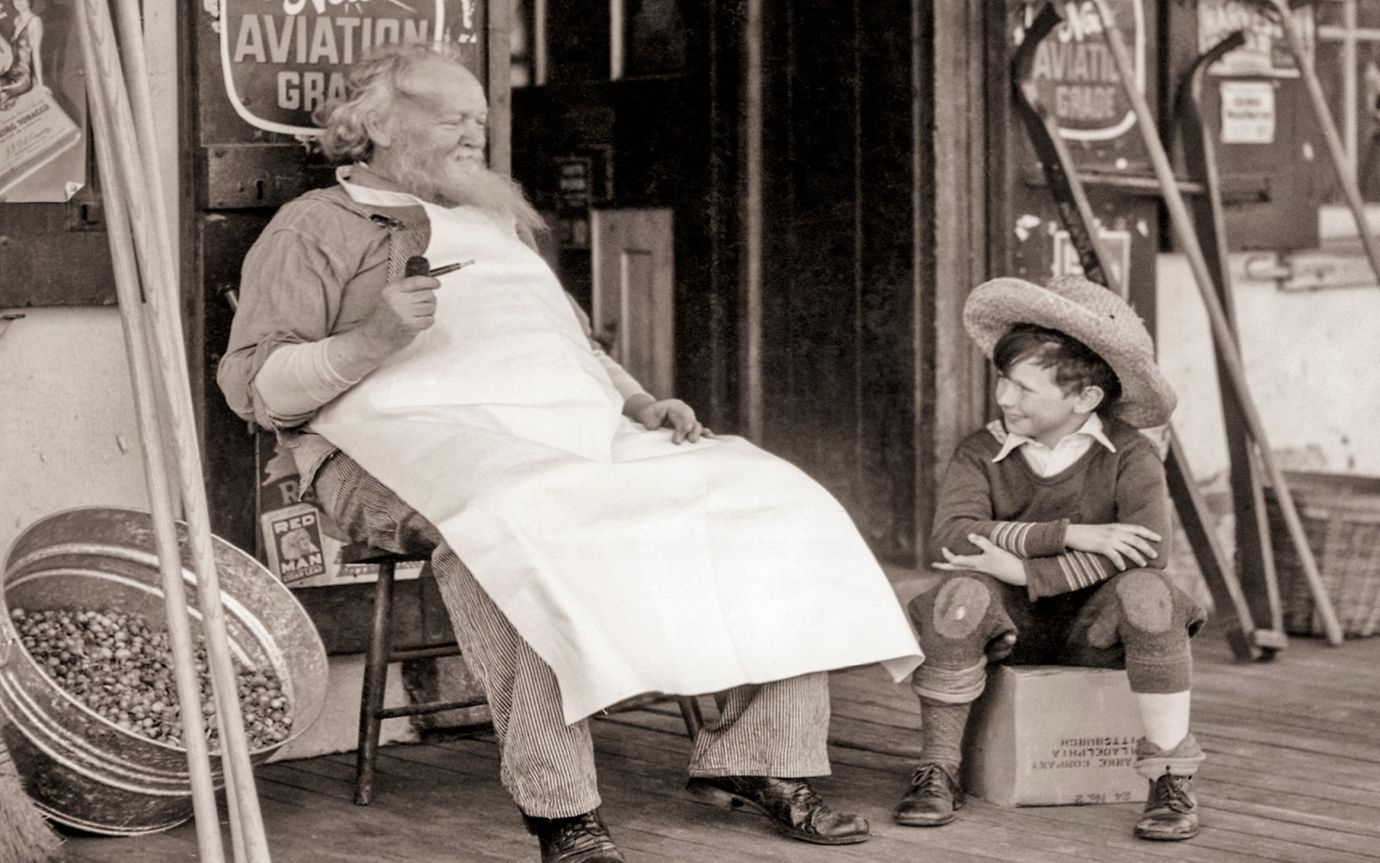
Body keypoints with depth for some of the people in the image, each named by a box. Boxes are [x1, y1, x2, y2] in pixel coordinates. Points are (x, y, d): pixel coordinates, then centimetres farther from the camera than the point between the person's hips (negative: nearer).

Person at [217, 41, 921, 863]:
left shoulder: (499, 223, 33)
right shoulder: (317, 227, 11)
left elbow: (577, 342, 35)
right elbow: (254, 385, 1)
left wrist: (642, 403, 14)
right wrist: (373, 339, -16)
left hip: (580, 429, 7)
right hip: (429, 433, -7)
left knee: (771, 500, -11)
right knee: (518, 524, -42)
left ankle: (759, 759, -10)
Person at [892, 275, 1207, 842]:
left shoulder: (1130, 456, -11)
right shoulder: (980, 453, -7)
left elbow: (1150, 551, -28)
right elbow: (950, 534, -25)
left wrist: (1019, 568, -30)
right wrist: (1070, 535, -31)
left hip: (1094, 628, -1)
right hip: (1012, 625, 1)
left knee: (1147, 596, -32)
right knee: (960, 595, -30)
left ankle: (1172, 782, -21)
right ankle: (937, 772, -15)